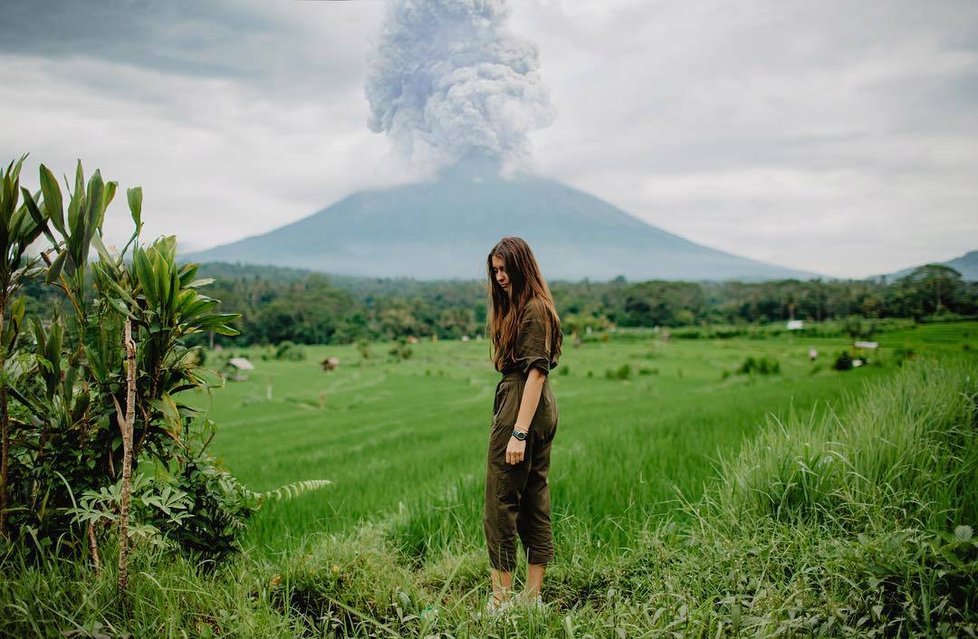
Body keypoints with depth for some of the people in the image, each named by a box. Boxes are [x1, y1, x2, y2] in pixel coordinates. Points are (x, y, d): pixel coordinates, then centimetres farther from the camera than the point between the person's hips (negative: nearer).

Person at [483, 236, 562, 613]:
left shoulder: (533, 310, -14)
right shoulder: (515, 307, 16)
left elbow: (536, 371, -20)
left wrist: (519, 432, -22)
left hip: (522, 407, -10)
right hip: (543, 411, 10)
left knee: (501, 504, -4)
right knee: (535, 501, 12)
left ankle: (501, 600, 4)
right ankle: (532, 596, 20)